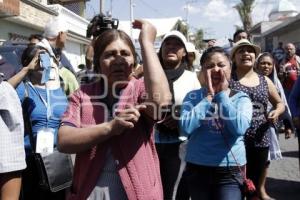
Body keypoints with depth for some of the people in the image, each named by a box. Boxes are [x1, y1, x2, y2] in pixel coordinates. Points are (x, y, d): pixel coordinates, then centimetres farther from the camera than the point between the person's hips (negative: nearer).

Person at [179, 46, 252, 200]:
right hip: (197, 168, 1)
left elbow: (239, 128, -20)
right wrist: (209, 96, -14)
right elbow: (186, 127, -17)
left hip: (230, 170, -1)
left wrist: (222, 94, -14)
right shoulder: (193, 96, 0)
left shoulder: (241, 98, -2)